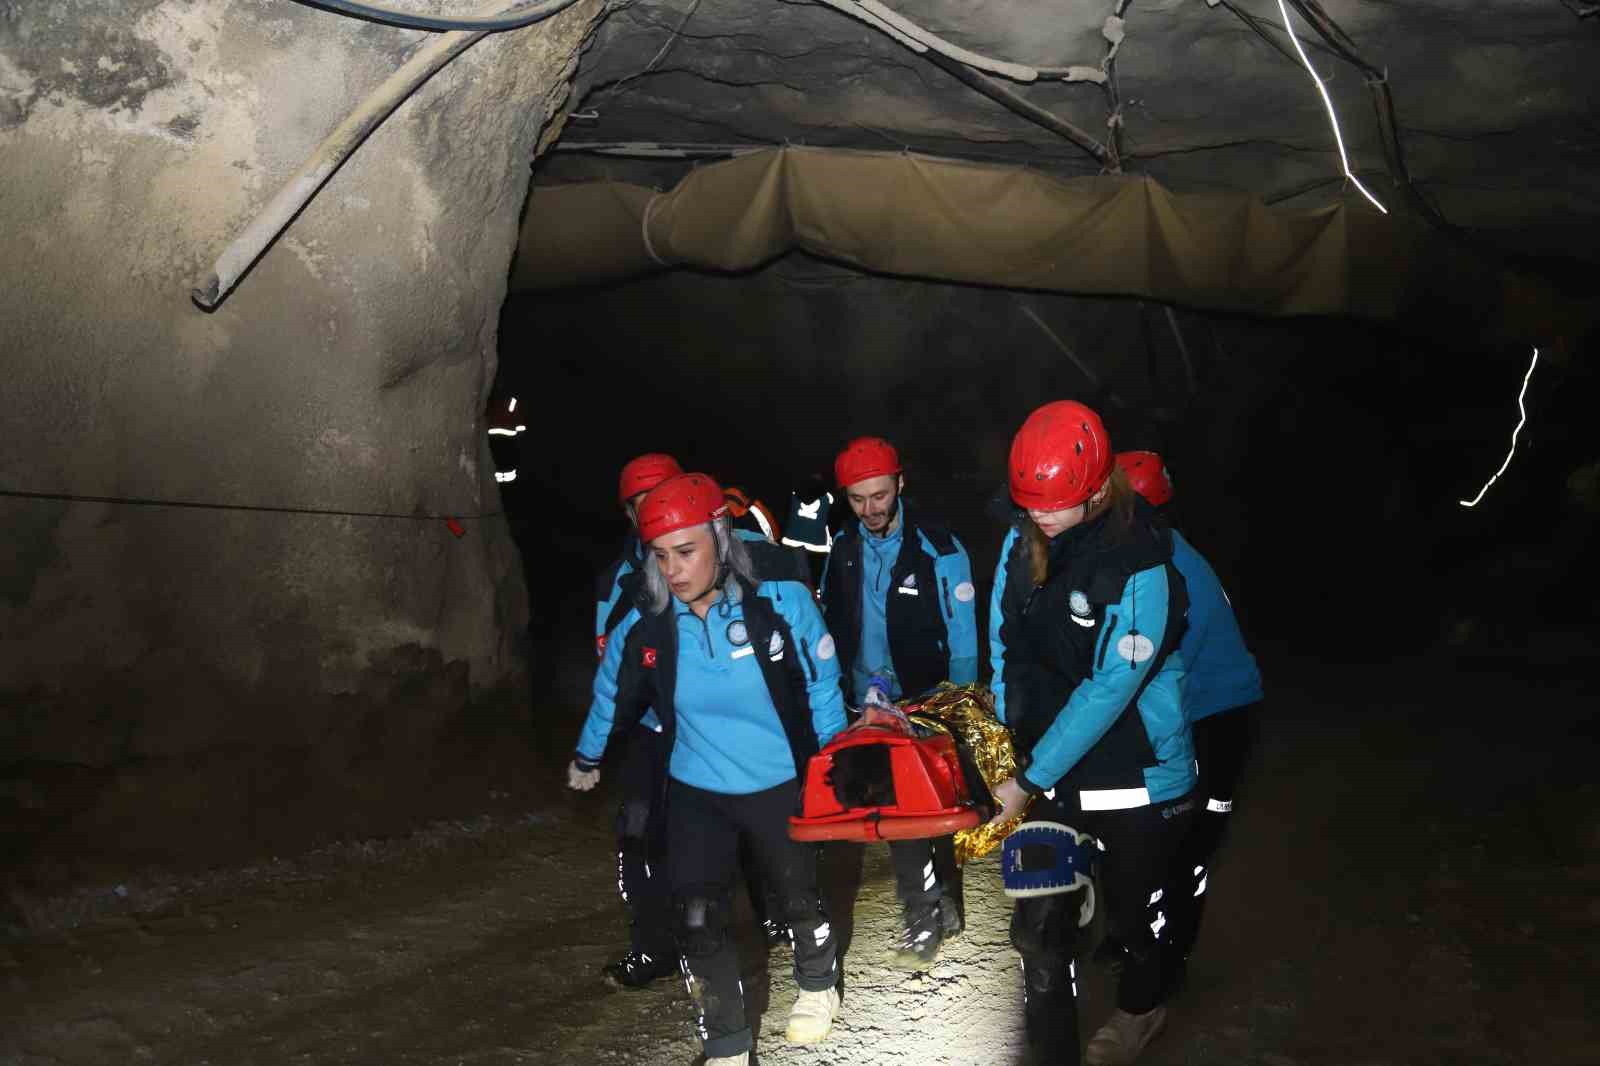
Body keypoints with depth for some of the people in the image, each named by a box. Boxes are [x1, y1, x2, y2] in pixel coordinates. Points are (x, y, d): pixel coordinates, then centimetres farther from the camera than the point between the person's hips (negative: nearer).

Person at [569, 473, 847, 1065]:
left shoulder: (782, 601, -22)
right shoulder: (643, 628, -16)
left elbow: (821, 688, -8)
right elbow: (610, 699, 4)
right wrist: (586, 761, 19)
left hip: (781, 787, -1)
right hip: (695, 794, 1)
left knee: (799, 896, 19)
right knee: (698, 921, -6)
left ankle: (818, 986, 50)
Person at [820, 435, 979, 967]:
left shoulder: (938, 549, -15)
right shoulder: (842, 547, -1)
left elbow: (962, 641, -13)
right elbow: (829, 624, 9)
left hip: (927, 703, -4)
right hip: (871, 703, 4)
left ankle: (929, 909, 16)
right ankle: (927, 910, 12)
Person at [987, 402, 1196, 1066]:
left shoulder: (1140, 564, -25)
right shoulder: (1026, 537, -5)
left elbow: (1108, 689, -24)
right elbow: (1006, 634, 9)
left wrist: (1030, 780, -20)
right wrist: (1007, 726, 3)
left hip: (1134, 779, -4)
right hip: (1051, 771, 4)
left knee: (1133, 912, 19)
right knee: (1040, 928, 1)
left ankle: (1139, 1009, 49)